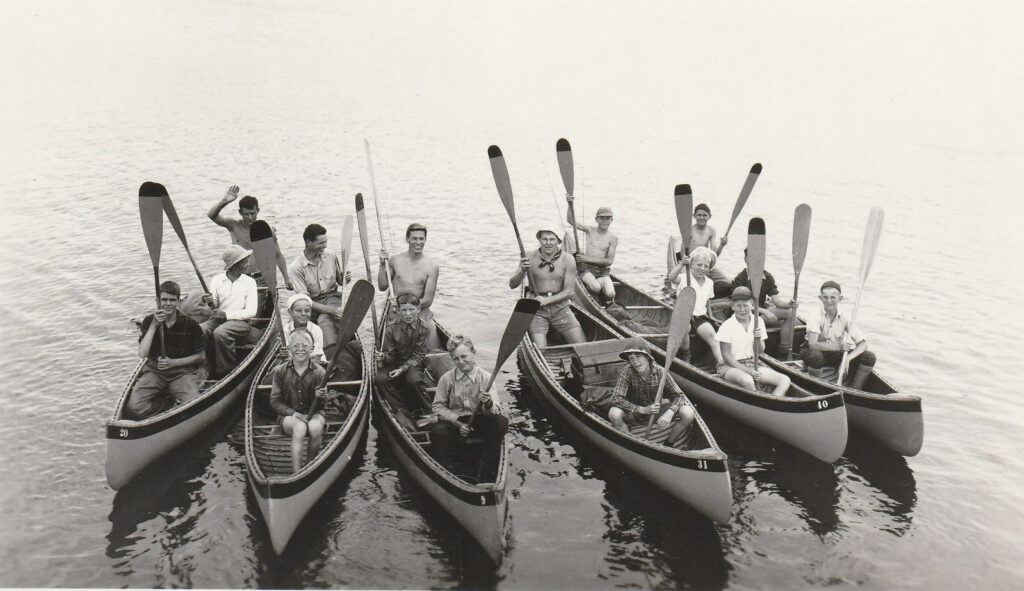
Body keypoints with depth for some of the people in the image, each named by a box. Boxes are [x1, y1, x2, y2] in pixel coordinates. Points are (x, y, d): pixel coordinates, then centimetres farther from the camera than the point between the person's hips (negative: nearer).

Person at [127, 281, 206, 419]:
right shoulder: (149, 321, 1)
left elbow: (200, 355, 2)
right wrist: (154, 325, -18)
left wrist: (173, 363, -10)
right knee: (133, 408, -24)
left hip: (182, 373, -1)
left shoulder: (190, 324, -4)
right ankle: (171, 400, 0)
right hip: (154, 372, 2)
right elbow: (142, 354, -12)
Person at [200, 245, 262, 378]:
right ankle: (209, 368, -11)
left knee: (220, 332, -34)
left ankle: (226, 371, -19)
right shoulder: (217, 280, 8)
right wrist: (211, 304, -15)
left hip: (239, 321, -3)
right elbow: (214, 307, 10)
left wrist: (226, 315, -16)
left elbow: (251, 312, -6)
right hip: (217, 318, 3)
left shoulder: (249, 282, 2)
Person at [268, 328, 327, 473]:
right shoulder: (280, 371, -1)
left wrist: (322, 397, -30)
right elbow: (275, 401, -1)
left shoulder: (319, 372, -3)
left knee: (315, 427, -34)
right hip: (288, 415, 0)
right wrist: (294, 414, -17)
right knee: (300, 427, -35)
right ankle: (296, 473, -34)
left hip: (313, 413, 0)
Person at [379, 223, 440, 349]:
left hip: (420, 312, 0)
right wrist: (382, 265, -4)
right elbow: (382, 287, 7)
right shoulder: (395, 260, 5)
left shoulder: (432, 267, -1)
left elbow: (428, 300, -5)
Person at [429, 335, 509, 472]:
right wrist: (458, 423, -13)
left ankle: (489, 463, -8)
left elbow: (495, 410, -10)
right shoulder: (447, 378, -6)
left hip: (479, 421, 1)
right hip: (454, 421, -1)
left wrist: (488, 403, -36)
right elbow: (438, 407, -2)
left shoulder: (486, 377, -7)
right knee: (437, 431, -32)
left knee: (501, 422, -26)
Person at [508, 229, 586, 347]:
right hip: (536, 310, -1)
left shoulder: (567, 260, -3)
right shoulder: (529, 258, -3)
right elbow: (512, 285, -6)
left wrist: (547, 300, -19)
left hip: (560, 307, 2)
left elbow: (570, 291, -5)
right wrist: (522, 271, -26)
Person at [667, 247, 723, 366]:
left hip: (701, 317, 4)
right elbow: (671, 277, -29)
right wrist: (681, 265, -40)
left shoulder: (709, 282, 13)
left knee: (711, 333, -23)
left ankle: (720, 362, -25)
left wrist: (710, 314, 15)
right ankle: (686, 355, -9)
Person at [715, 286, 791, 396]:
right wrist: (747, 371, -18)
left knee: (785, 381, -13)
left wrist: (758, 340, -15)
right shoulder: (726, 326, -11)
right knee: (747, 380, -38)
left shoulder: (758, 322, 3)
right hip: (731, 366, -5)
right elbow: (726, 355, -10)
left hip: (752, 364, 5)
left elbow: (760, 352, 7)